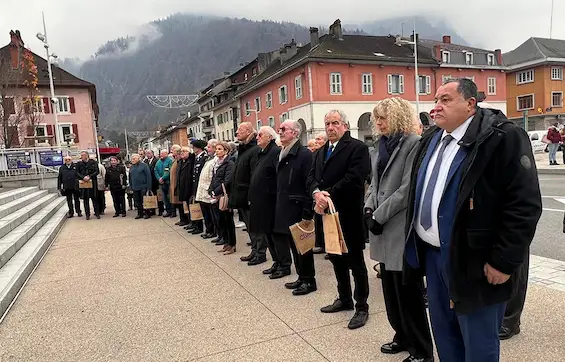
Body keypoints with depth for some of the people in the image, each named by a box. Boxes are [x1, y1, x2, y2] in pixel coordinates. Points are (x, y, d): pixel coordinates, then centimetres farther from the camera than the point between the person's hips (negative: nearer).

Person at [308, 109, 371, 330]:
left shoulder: (357, 147, -8)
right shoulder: (321, 152, 16)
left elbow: (354, 178, -20)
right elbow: (311, 177, 7)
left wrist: (328, 196, -19)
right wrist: (317, 192, -14)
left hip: (348, 214, -7)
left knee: (356, 261, 4)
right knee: (336, 259, 18)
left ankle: (362, 306, 17)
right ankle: (344, 299, 34)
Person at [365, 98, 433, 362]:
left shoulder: (414, 143, -10)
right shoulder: (380, 144, 13)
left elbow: (407, 188, -17)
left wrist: (379, 215, -15)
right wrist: (369, 209, 0)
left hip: (402, 227, -8)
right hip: (382, 227, 8)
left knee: (408, 289, 3)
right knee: (390, 287, 17)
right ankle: (403, 336, 35)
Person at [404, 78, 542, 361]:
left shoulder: (502, 138, -15)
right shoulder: (431, 138, 9)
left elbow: (524, 206, -18)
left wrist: (503, 262, -17)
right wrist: (415, 240, 13)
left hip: (472, 260, -7)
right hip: (432, 253, 7)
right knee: (443, 333, 22)